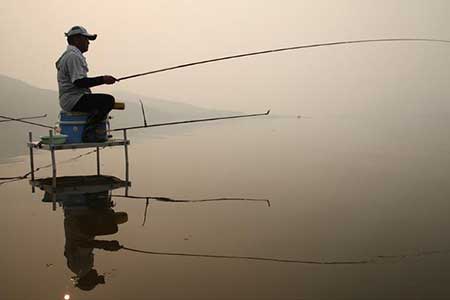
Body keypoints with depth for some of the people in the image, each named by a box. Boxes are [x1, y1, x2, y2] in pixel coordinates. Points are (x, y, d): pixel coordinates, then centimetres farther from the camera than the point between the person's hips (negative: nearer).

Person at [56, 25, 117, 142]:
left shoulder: (71, 55, 21)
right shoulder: (73, 56, -13)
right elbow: (79, 82, -24)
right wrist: (103, 80, -20)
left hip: (69, 100, 11)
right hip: (74, 100, -11)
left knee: (104, 101, 22)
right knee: (108, 100, -22)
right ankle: (88, 131, -19)